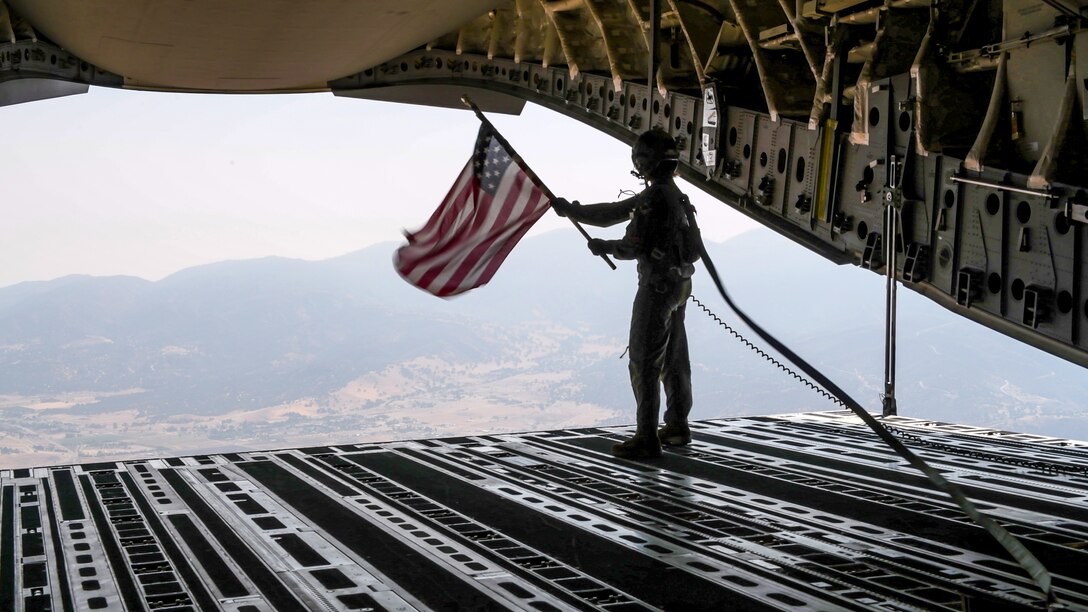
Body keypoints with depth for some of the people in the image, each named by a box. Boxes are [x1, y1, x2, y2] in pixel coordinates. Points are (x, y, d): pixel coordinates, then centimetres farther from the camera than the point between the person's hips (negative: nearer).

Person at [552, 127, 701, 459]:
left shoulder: (654, 198, -18)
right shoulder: (672, 194, 14)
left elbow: (633, 246, -15)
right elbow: (614, 212, 19)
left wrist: (603, 247, 3)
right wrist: (572, 210, 20)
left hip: (658, 285, -10)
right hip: (678, 284, 10)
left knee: (644, 363, -5)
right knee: (673, 359, 17)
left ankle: (647, 438, -4)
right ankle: (677, 427, 28)